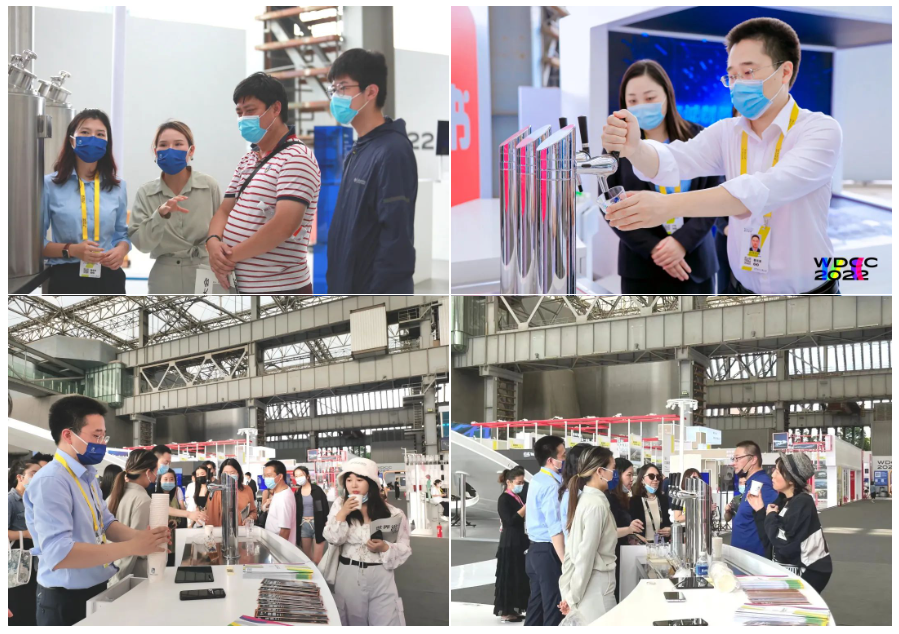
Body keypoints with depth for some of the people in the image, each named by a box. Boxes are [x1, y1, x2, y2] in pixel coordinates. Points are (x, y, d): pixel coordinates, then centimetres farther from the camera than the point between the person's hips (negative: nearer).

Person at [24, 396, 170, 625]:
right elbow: (58, 554, -31)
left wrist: (143, 537, -10)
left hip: (95, 593, 9)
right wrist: (132, 547, -31)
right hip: (67, 602, -9)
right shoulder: (50, 482, -21)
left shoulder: (88, 476, 11)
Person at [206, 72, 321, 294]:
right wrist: (214, 242, -11)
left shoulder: (296, 159, -12)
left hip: (280, 289, -9)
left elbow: (284, 224, -23)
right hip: (243, 287, 9)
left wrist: (232, 255, -16)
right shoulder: (247, 161, 17)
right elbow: (225, 211, 13)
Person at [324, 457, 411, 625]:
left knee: (386, 624, -6)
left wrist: (385, 548, -16)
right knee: (354, 624, 12)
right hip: (349, 576, 2)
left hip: (381, 576, -2)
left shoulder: (391, 512, -2)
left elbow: (405, 548, 1)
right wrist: (342, 513, -15)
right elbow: (332, 539, -5)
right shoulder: (339, 505, 4)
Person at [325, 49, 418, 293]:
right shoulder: (360, 150, 13)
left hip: (378, 303, -9)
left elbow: (397, 240, -20)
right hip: (351, 294, 9)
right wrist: (339, 289, 17)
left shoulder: (392, 152, -16)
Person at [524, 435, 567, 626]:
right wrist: (566, 562, -25)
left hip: (535, 549, 9)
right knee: (554, 606, -3)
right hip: (548, 551, -9)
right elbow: (555, 530, -24)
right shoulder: (551, 486, -18)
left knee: (537, 603, 14)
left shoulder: (536, 481, 11)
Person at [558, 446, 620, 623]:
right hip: (594, 588, -9)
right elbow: (586, 556, -18)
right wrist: (573, 598, -12)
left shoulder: (585, 500, 9)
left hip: (584, 585, 9)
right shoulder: (597, 505, -17)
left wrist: (568, 591, 14)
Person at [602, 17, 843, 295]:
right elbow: (673, 162, -15)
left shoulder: (821, 130, -14)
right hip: (741, 291, 4)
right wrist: (634, 148, -38)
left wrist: (671, 205, -40)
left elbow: (765, 189, -30)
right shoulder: (726, 132, 2)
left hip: (808, 300, -4)